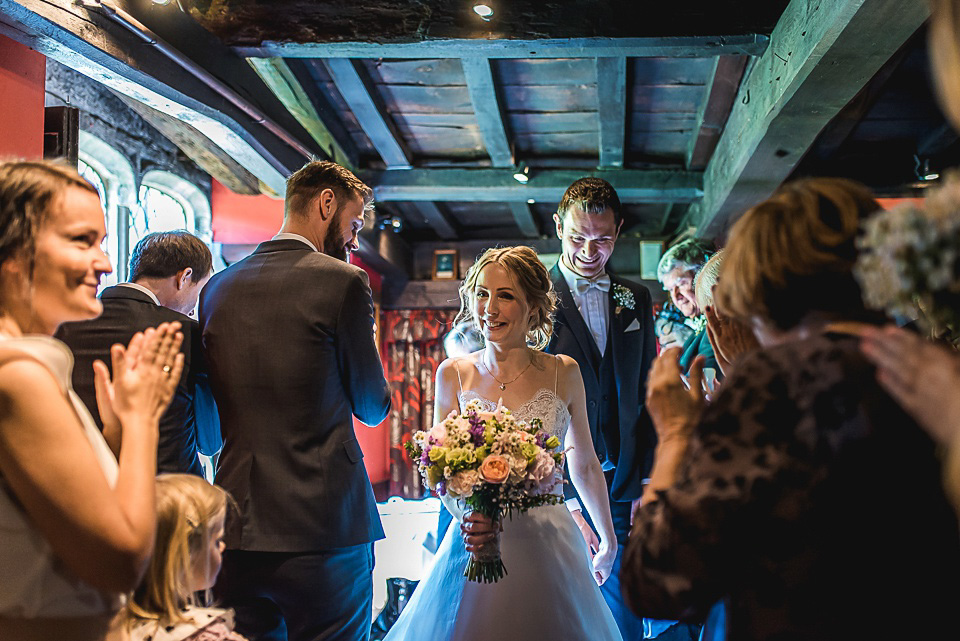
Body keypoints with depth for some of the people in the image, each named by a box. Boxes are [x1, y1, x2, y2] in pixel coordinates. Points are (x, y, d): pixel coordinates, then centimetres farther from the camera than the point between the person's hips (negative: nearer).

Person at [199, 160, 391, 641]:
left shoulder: (217, 287, 8)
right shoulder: (342, 281, -10)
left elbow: (211, 424, 15)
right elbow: (374, 408, 0)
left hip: (236, 530, 6)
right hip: (323, 527, -5)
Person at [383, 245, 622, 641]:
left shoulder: (563, 374, -2)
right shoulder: (453, 374, -1)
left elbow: (584, 466, 9)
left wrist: (608, 541, 18)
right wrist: (467, 515, -18)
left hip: (547, 549, 0)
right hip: (475, 545, 0)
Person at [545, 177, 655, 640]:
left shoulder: (636, 299, 11)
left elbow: (646, 394, 13)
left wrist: (647, 484, 6)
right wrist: (564, 499, -14)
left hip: (623, 496, 4)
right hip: (556, 492, -4)